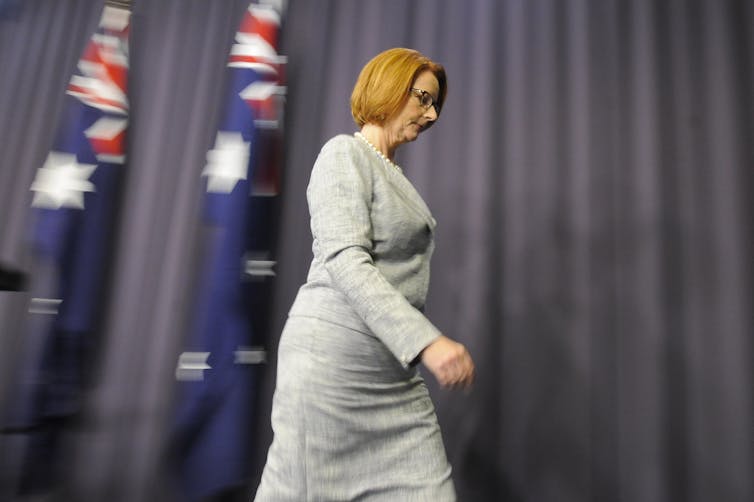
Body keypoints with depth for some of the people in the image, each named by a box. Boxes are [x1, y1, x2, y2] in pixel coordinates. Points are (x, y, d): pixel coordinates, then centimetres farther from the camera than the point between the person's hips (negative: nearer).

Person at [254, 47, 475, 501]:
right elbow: (346, 261, -18)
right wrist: (427, 341, -24)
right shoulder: (345, 154, -4)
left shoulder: (393, 173, 20)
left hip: (394, 370, 8)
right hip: (334, 357, -8)